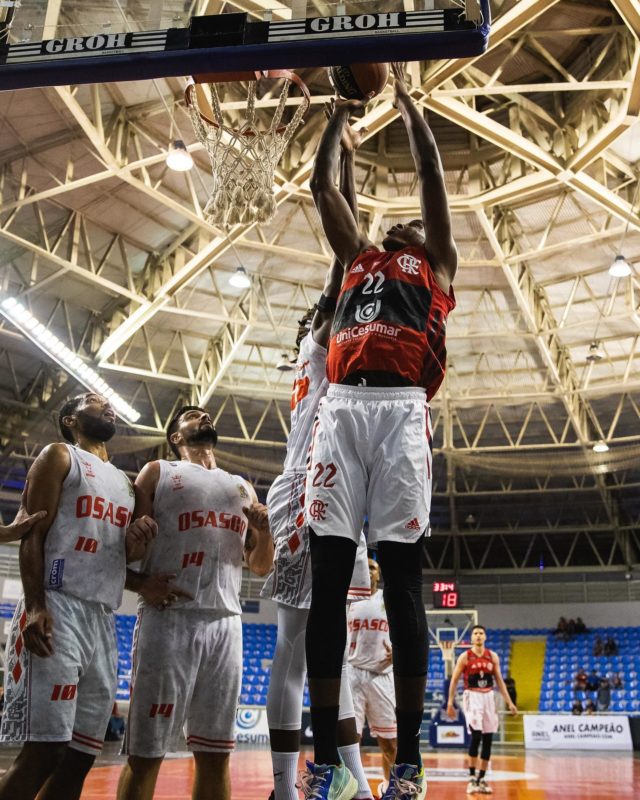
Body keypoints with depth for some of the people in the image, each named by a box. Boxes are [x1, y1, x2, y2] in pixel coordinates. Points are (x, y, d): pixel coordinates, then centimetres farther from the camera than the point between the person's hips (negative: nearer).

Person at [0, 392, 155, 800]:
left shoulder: (126, 483, 25)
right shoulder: (60, 456, 6)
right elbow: (33, 534, -5)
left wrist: (136, 547, 3)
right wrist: (36, 607, -19)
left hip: (104, 620, 7)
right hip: (58, 609, -7)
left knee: (81, 756, 5)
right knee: (43, 751, -13)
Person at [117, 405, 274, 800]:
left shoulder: (242, 487, 24)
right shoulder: (158, 473, 12)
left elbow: (261, 566, 21)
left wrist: (264, 530, 1)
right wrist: (141, 584, -14)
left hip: (226, 623, 4)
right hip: (168, 618, -4)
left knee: (215, 755, 6)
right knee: (145, 754, -3)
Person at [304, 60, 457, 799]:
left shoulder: (434, 264, 23)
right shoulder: (357, 259, 31)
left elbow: (431, 174, 22)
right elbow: (322, 187, 33)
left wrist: (406, 101, 32)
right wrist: (341, 108, 39)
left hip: (400, 410, -3)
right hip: (340, 408, 3)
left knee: (402, 581, -6)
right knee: (327, 580, -4)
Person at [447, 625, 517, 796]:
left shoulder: (493, 656, 6)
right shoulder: (465, 657, -4)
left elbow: (499, 681, 11)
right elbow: (454, 680, -1)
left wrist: (509, 702, 6)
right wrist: (450, 703, -6)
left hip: (488, 698, 4)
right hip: (472, 697, -4)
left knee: (488, 740, 4)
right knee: (476, 736, -15)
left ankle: (482, 779, 14)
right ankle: (472, 778, -3)